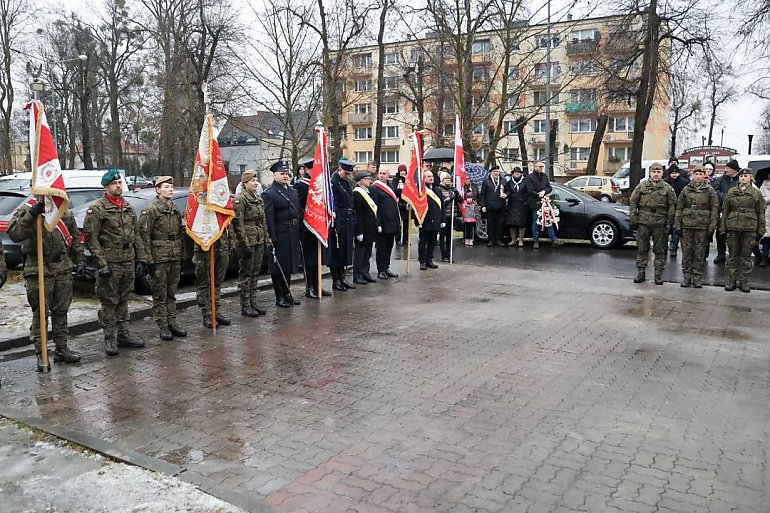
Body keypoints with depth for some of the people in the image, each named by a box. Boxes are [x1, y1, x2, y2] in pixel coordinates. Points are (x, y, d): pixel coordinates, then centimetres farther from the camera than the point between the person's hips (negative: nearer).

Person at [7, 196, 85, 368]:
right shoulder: (26, 210, -6)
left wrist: (79, 262, 13)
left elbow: (74, 238, 16)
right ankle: (41, 354, 9)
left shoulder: (64, 211, 9)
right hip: (39, 271, -4)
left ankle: (61, 348, 22)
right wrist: (31, 214, -29)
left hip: (63, 269, 4)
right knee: (40, 313, 0)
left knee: (61, 311, 12)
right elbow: (14, 235, -20)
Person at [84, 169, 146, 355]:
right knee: (109, 303, 1)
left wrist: (141, 258, 10)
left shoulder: (128, 207, 12)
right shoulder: (97, 209, -8)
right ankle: (110, 339, 9)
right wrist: (102, 264, -17)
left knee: (123, 301, 14)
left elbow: (136, 234, 16)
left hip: (128, 263, 6)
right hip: (110, 264, -6)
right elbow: (91, 239, -11)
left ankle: (123, 334, 23)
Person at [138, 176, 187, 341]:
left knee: (171, 292, 13)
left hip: (175, 258, 7)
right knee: (160, 294, 1)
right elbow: (143, 236, -12)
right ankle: (162, 326, 7)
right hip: (159, 258, -6)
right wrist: (148, 259, -15)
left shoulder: (175, 210, 13)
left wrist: (180, 255, 16)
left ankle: (171, 322, 21)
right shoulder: (150, 210, -8)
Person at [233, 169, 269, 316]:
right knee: (246, 273, -1)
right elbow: (238, 224, -15)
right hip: (247, 241, -8)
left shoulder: (259, 198, 14)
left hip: (259, 241, 8)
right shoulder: (240, 199, -11)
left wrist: (266, 240, 13)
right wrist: (245, 245, -18)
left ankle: (253, 303, 20)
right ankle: (245, 306, 6)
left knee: (255, 273, 12)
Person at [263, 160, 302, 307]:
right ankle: (280, 297, 11)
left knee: (289, 265, 14)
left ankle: (287, 294, 26)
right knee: (278, 267, 2)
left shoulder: (293, 191, 15)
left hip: (292, 236, 7)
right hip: (279, 237, -7)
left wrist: (298, 233, 11)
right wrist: (272, 238, -19)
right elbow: (268, 218, -14)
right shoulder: (268, 194, -9)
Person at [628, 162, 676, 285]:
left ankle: (659, 274, 13)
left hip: (660, 224, 0)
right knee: (642, 249, 6)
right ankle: (641, 272, 14)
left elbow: (672, 205, 4)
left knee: (660, 250, 5)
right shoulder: (641, 186, 4)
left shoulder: (667, 188, 3)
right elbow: (633, 202, 5)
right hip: (643, 222, 0)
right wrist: (633, 218, -1)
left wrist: (669, 221, -1)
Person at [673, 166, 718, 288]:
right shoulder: (686, 189, 7)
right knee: (686, 250, 3)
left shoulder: (710, 190, 4)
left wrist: (712, 226, -4)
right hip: (687, 224, 1)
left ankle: (697, 277, 11)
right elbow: (679, 207, 8)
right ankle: (687, 275, 12)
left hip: (702, 225, -1)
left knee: (699, 252, 3)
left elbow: (714, 209, 3)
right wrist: (677, 224, 1)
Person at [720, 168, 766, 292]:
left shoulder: (756, 193, 6)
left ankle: (744, 282, 11)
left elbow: (761, 212, 7)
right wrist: (723, 228, 2)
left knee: (746, 255, 4)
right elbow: (724, 210, 8)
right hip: (733, 227, 1)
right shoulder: (731, 192, 7)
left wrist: (760, 230, 2)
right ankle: (731, 281, 10)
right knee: (733, 255, 4)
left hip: (750, 228, -1)